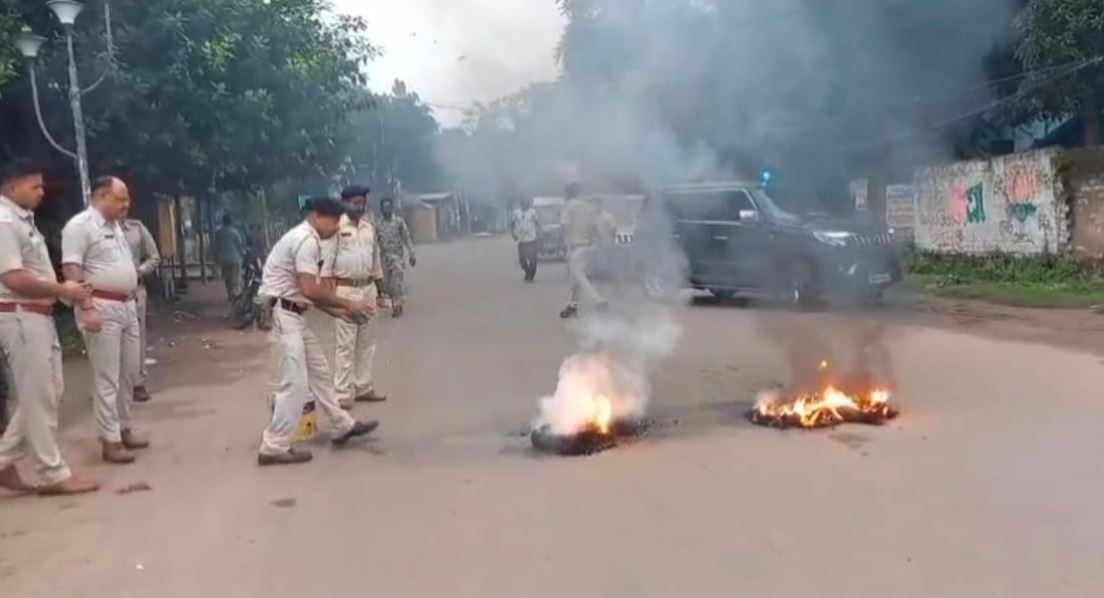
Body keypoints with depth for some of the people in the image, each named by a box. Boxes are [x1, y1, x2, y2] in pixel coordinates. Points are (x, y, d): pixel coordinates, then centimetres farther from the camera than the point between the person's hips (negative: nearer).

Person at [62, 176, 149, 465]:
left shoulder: (115, 226, 16)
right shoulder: (80, 225, -10)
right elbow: (71, 270, -17)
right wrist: (87, 308, -24)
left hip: (127, 306, 9)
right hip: (101, 308, -9)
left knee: (128, 373, 13)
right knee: (107, 378, -5)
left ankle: (124, 429, 25)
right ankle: (111, 441, 1)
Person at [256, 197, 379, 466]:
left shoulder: (305, 239, 15)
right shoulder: (306, 240, -16)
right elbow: (311, 290, -23)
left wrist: (337, 311, 11)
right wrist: (347, 305, -13)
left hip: (293, 314, 11)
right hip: (283, 314, -11)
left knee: (319, 371, 18)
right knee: (295, 383, -7)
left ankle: (343, 426, 31)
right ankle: (274, 448, 0)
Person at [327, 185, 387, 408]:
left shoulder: (369, 227, 10)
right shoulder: (336, 226, -9)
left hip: (368, 289, 6)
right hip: (345, 290, -6)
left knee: (367, 342, 11)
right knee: (345, 344, -5)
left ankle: (363, 387, 21)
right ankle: (343, 394, 0)